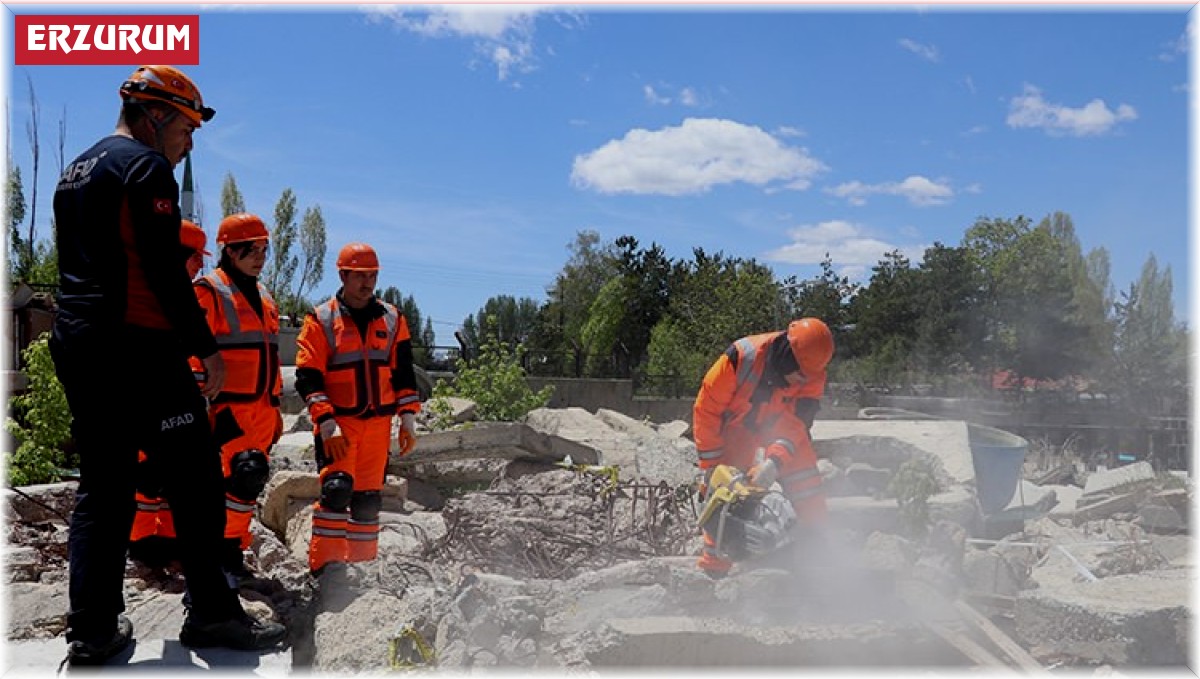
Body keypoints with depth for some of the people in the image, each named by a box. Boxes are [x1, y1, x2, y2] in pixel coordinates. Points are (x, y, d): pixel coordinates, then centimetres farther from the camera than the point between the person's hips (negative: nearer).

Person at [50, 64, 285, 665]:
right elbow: (164, 270, -16)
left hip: (74, 346, 9)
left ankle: (92, 631, 12)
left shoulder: (74, 172, 21)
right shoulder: (147, 167, -8)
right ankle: (213, 614, 4)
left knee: (101, 488, 11)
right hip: (139, 348, -9)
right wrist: (206, 346, -12)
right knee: (194, 481, -2)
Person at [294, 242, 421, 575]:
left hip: (378, 423, 4)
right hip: (337, 423, -3)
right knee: (337, 489, -17)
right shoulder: (321, 321, -2)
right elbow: (308, 378, -6)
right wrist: (327, 423, -16)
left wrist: (408, 419, 5)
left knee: (368, 499, 7)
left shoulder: (393, 320, 9)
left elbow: (404, 373, 12)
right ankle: (323, 566, -8)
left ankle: (362, 566, 18)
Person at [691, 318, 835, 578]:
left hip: (782, 427, 3)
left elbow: (795, 423, -22)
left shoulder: (812, 377, -20)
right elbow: (706, 409, -22)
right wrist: (711, 466, -20)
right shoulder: (742, 357, -31)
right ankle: (711, 571, -1)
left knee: (808, 494, -8)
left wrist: (774, 462, -40)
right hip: (737, 428, -3)